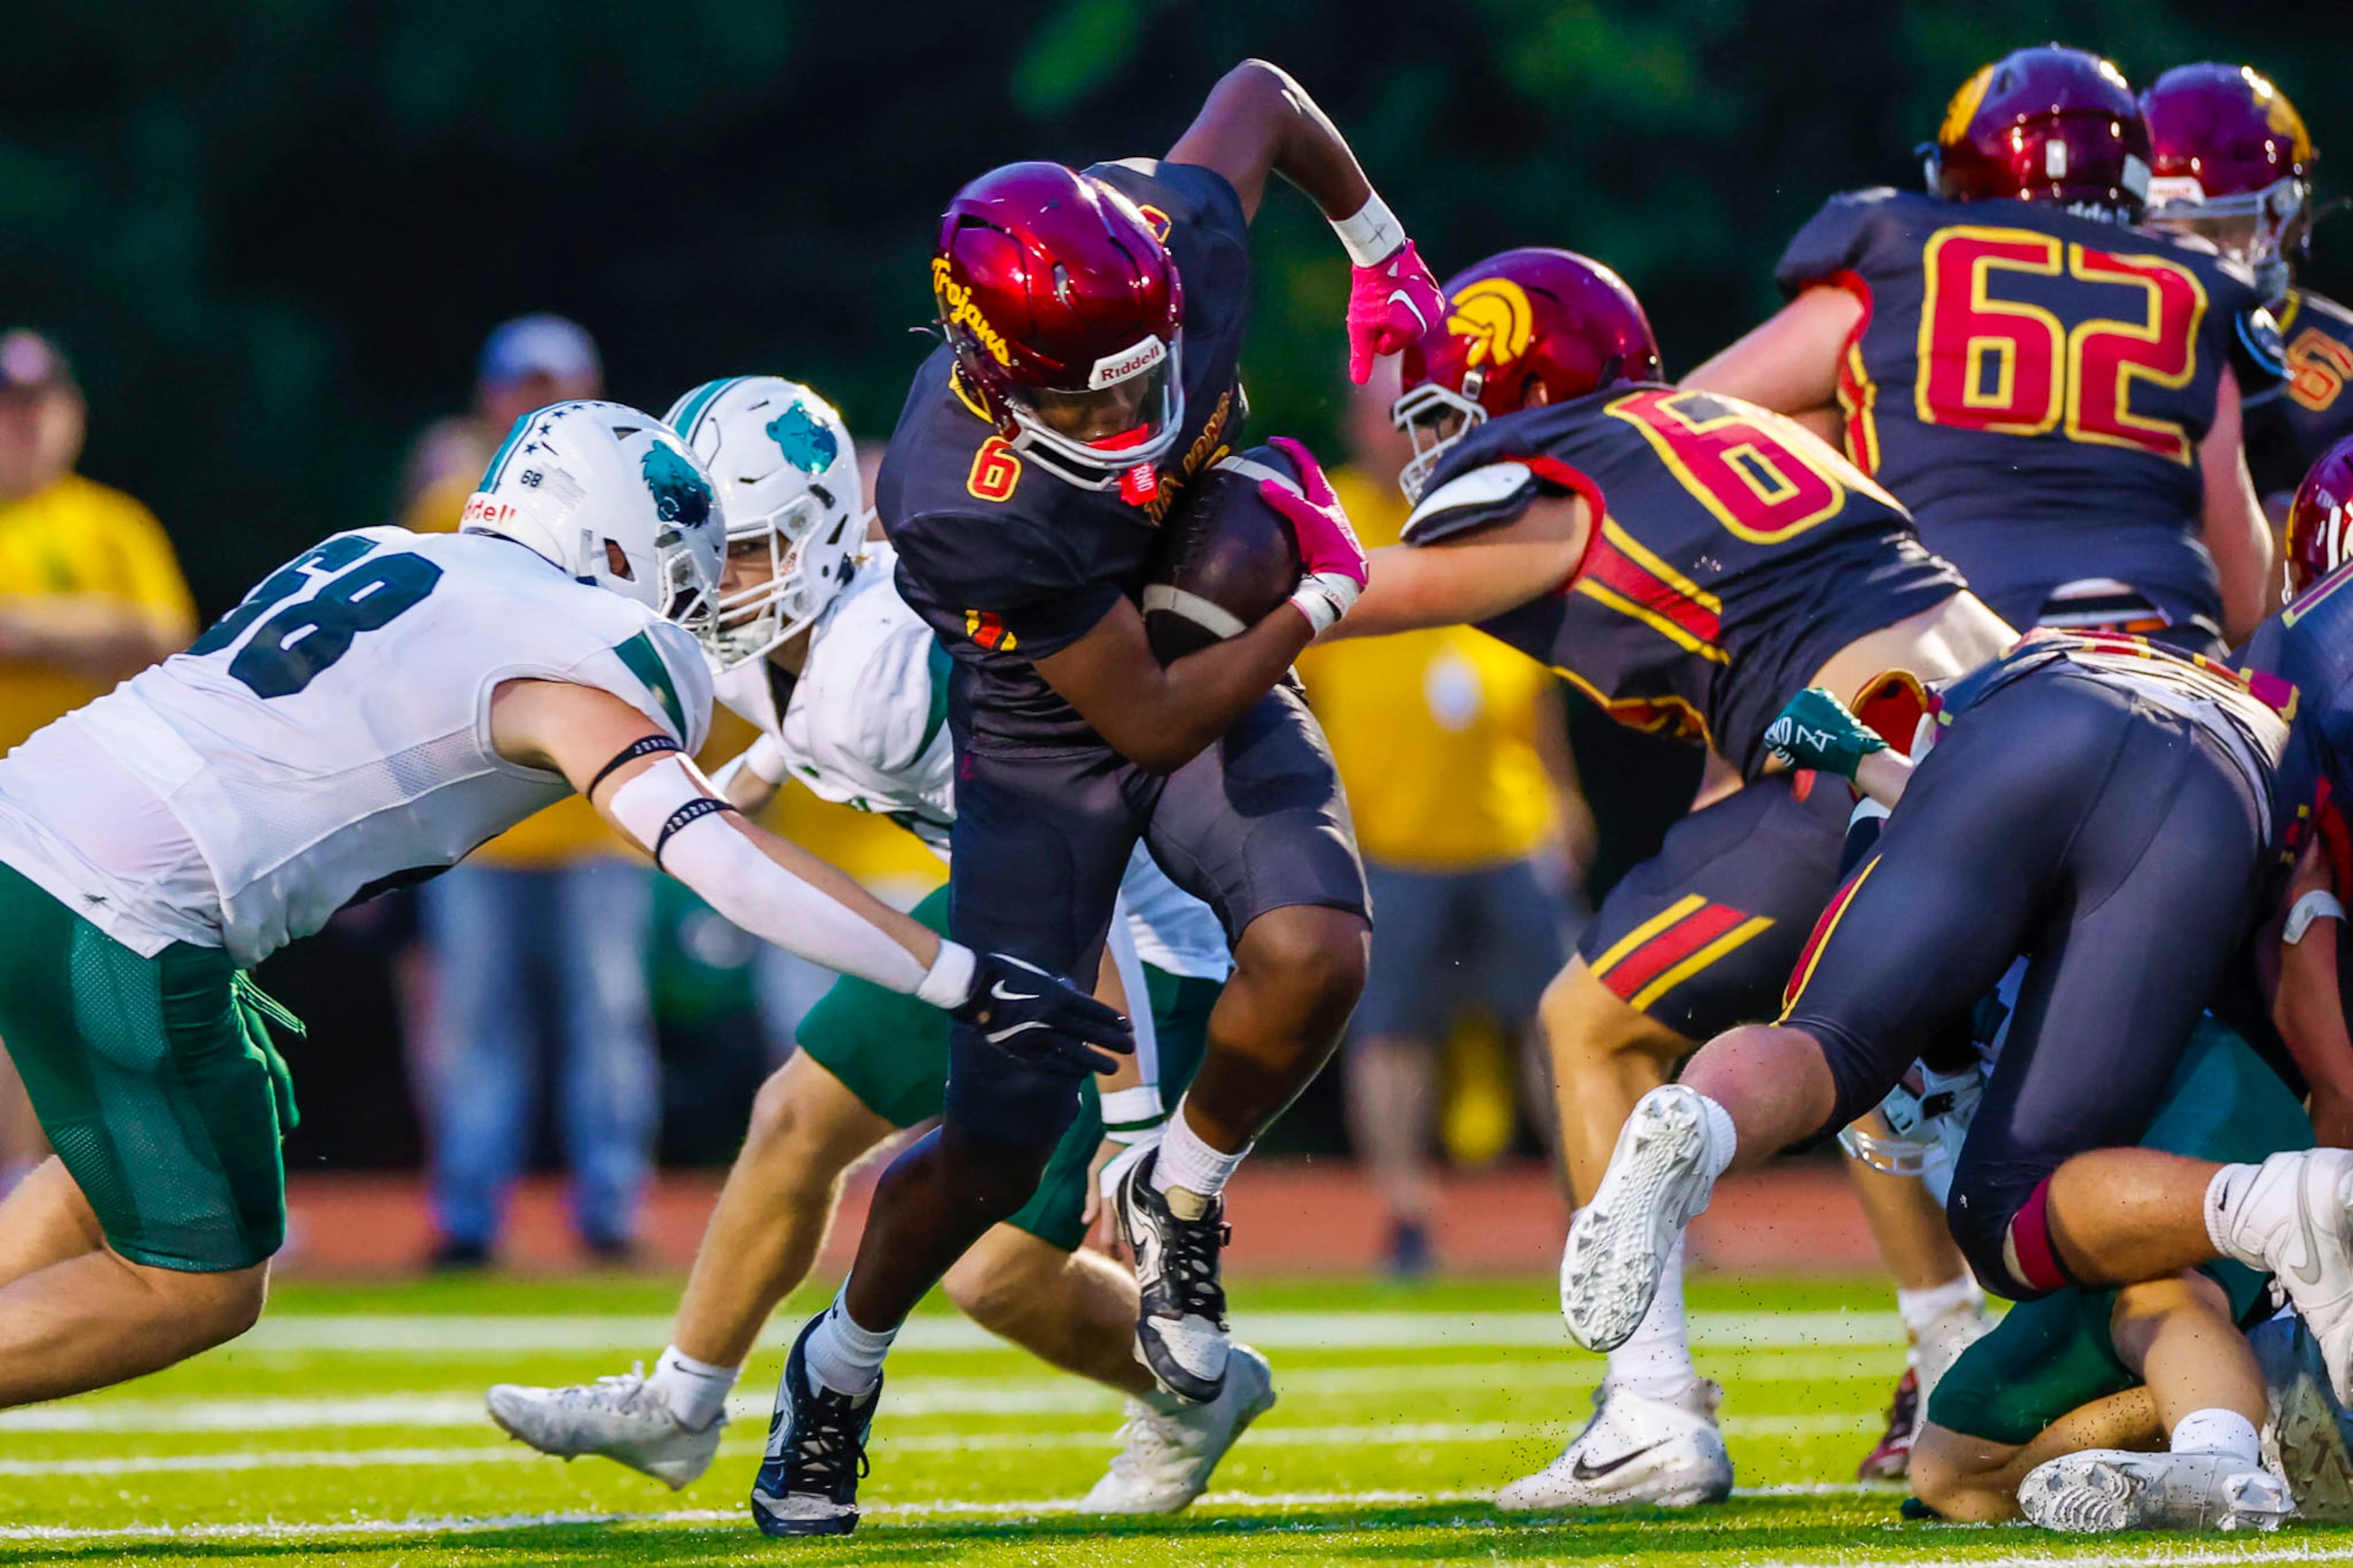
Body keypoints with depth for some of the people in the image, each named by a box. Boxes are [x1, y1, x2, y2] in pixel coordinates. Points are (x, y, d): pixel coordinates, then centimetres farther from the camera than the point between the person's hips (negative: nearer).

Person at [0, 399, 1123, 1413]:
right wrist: (968, 984, -14)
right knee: (197, 1288, 2)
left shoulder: (387, 562, 17)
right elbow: (728, 865, -15)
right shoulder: (573, 667, -5)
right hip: (126, 912, -8)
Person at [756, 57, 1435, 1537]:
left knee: (1314, 955, -25)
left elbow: (1259, 91, 0)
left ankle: (1182, 1198, 6)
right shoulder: (966, 508, -37)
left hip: (1225, 661, 4)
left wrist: (1382, 251, 7)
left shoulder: (1182, 240, -26)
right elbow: (1153, 722, -26)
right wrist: (1324, 599, -19)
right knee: (1003, 1141, -4)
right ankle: (840, 1371, 26)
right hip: (1054, 737, -4)